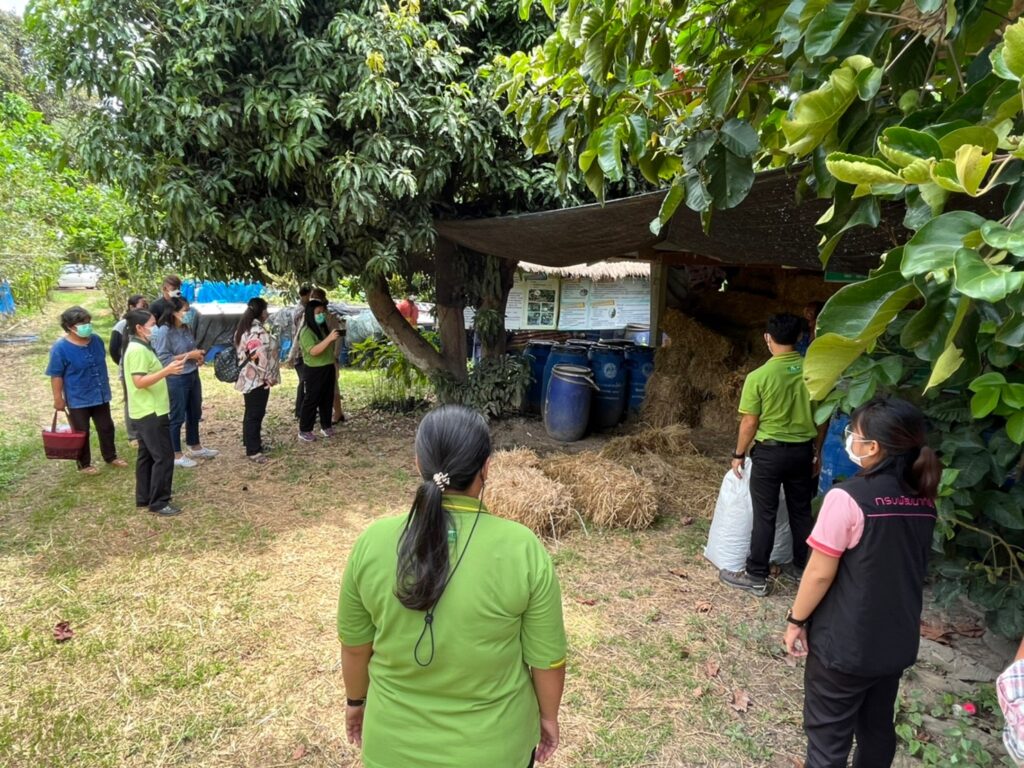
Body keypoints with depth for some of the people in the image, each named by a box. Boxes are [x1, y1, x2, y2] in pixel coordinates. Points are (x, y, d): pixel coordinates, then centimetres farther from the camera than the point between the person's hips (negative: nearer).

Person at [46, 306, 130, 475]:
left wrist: (105, 383, 18)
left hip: (100, 395, 5)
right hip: (78, 399, -5)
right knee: (81, 433, 9)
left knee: (107, 428, 16)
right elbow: (56, 376, -14)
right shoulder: (60, 348, -19)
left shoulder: (96, 340, -2)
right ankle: (84, 464, 24)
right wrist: (58, 398, -13)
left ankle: (111, 457, 34)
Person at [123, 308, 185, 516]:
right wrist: (167, 371, -28)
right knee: (164, 456, -6)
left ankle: (144, 498, 24)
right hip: (151, 412, -11)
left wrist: (168, 369, 11)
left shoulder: (141, 347, 14)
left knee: (147, 455, 15)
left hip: (148, 411, 11)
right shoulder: (138, 350, -19)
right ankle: (158, 502, 0)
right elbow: (139, 382, -25)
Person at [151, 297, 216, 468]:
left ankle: (195, 448, 36)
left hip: (193, 375, 8)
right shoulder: (163, 331, -17)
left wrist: (198, 355, 0)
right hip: (176, 379, -8)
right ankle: (176, 455, 16)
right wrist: (188, 355, -20)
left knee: (195, 414, 20)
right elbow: (164, 359, -21)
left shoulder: (186, 328, 6)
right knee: (177, 417, 4)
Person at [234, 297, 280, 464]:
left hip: (249, 379, 10)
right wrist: (269, 377, -16)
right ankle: (253, 451, 3)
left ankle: (253, 443, 30)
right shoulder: (257, 330, -21)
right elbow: (260, 358, -28)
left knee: (253, 413, 19)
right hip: (257, 380, -10)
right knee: (254, 414, -4)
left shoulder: (247, 327, 12)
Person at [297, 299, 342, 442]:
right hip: (314, 371, -8)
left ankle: (326, 426, 26)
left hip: (328, 368, 8)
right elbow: (314, 351, -29)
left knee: (327, 399, 14)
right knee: (311, 400, -2)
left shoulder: (323, 328, 11)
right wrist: (329, 338, -34)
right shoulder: (306, 332, -15)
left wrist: (335, 340, 8)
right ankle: (304, 431, 6)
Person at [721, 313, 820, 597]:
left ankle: (756, 577, 11)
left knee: (765, 515, 3)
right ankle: (801, 568, 31)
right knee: (801, 511, 17)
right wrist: (817, 451, 17)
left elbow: (750, 423, -12)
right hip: (803, 450, 5)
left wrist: (739, 454, 2)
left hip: (770, 452, -4)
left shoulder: (759, 376, -16)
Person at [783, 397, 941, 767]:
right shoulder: (923, 502, -3)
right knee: (877, 727, 23)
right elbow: (909, 567, 9)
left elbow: (820, 573, -19)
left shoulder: (848, 498, -24)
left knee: (828, 734, 10)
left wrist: (796, 620, -5)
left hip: (845, 643, -6)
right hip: (898, 641, 6)